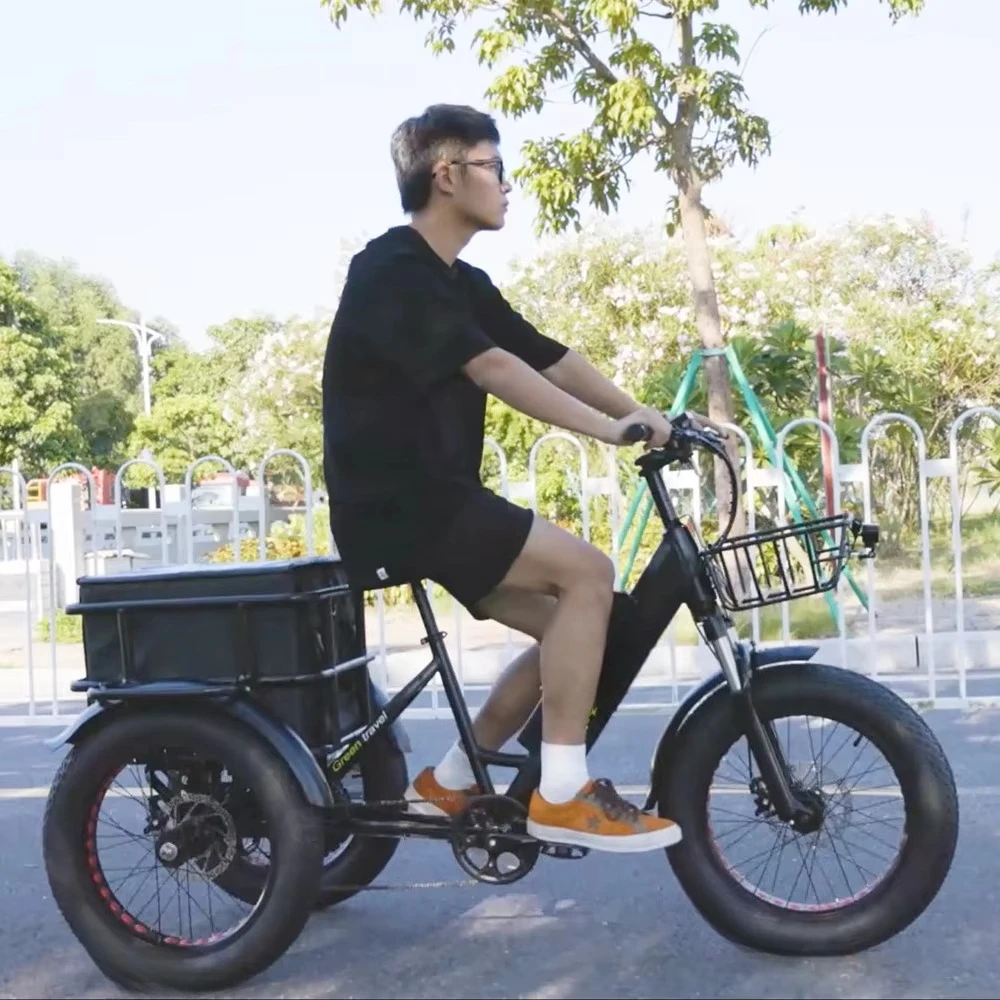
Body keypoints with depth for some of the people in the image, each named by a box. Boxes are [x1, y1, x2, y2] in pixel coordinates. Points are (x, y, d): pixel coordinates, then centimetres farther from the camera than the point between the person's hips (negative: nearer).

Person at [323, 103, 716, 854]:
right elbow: (493, 369, -27)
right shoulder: (392, 271, -13)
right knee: (587, 572, -19)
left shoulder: (461, 284, 17)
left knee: (569, 624, 6)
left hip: (436, 498, 9)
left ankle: (448, 784, 16)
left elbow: (554, 360, 8)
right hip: (396, 505, -9)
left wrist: (649, 418, -2)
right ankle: (562, 792, -12)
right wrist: (612, 429, -33)